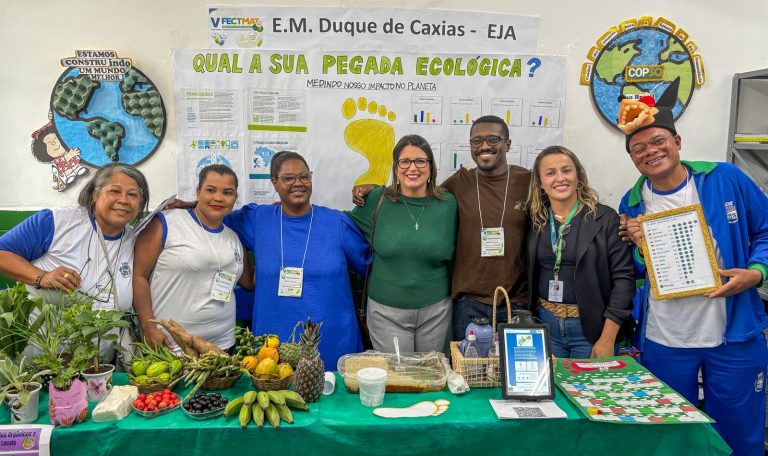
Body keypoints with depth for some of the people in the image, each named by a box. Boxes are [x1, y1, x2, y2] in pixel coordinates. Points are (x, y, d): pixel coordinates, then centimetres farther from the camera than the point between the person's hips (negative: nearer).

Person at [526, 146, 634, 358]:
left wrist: (608, 338, -13)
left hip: (591, 329, -2)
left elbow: (623, 277, -9)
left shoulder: (606, 218, -6)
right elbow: (528, 276, 9)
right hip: (545, 325, 3)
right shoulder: (535, 221, 4)